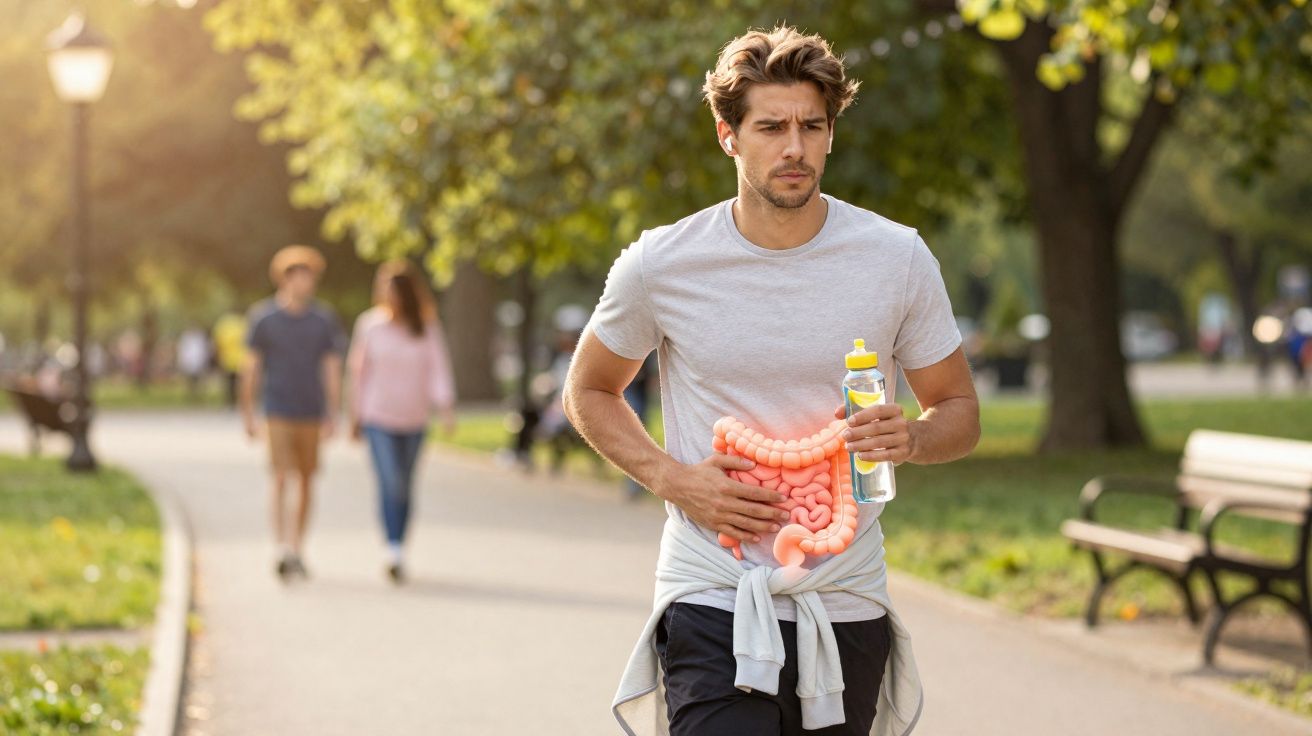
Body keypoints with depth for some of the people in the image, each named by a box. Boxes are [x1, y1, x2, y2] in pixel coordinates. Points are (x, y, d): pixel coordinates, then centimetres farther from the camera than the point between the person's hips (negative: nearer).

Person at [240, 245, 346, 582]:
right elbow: (250, 368, 3)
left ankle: (297, 551, 20)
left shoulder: (323, 319, 2)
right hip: (278, 413, -2)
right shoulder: (263, 317, -1)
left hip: (311, 415, 2)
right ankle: (283, 550, -22)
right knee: (281, 479, -13)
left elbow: (333, 370, 2)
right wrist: (248, 414, 2)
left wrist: (333, 415, -4)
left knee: (305, 481, 9)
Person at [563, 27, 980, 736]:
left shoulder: (898, 259, -1)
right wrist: (671, 478, -6)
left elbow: (960, 410, 9)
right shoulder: (661, 265, -3)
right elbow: (589, 392, 12)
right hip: (711, 603, -2)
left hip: (846, 607, 2)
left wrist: (910, 437, -15)